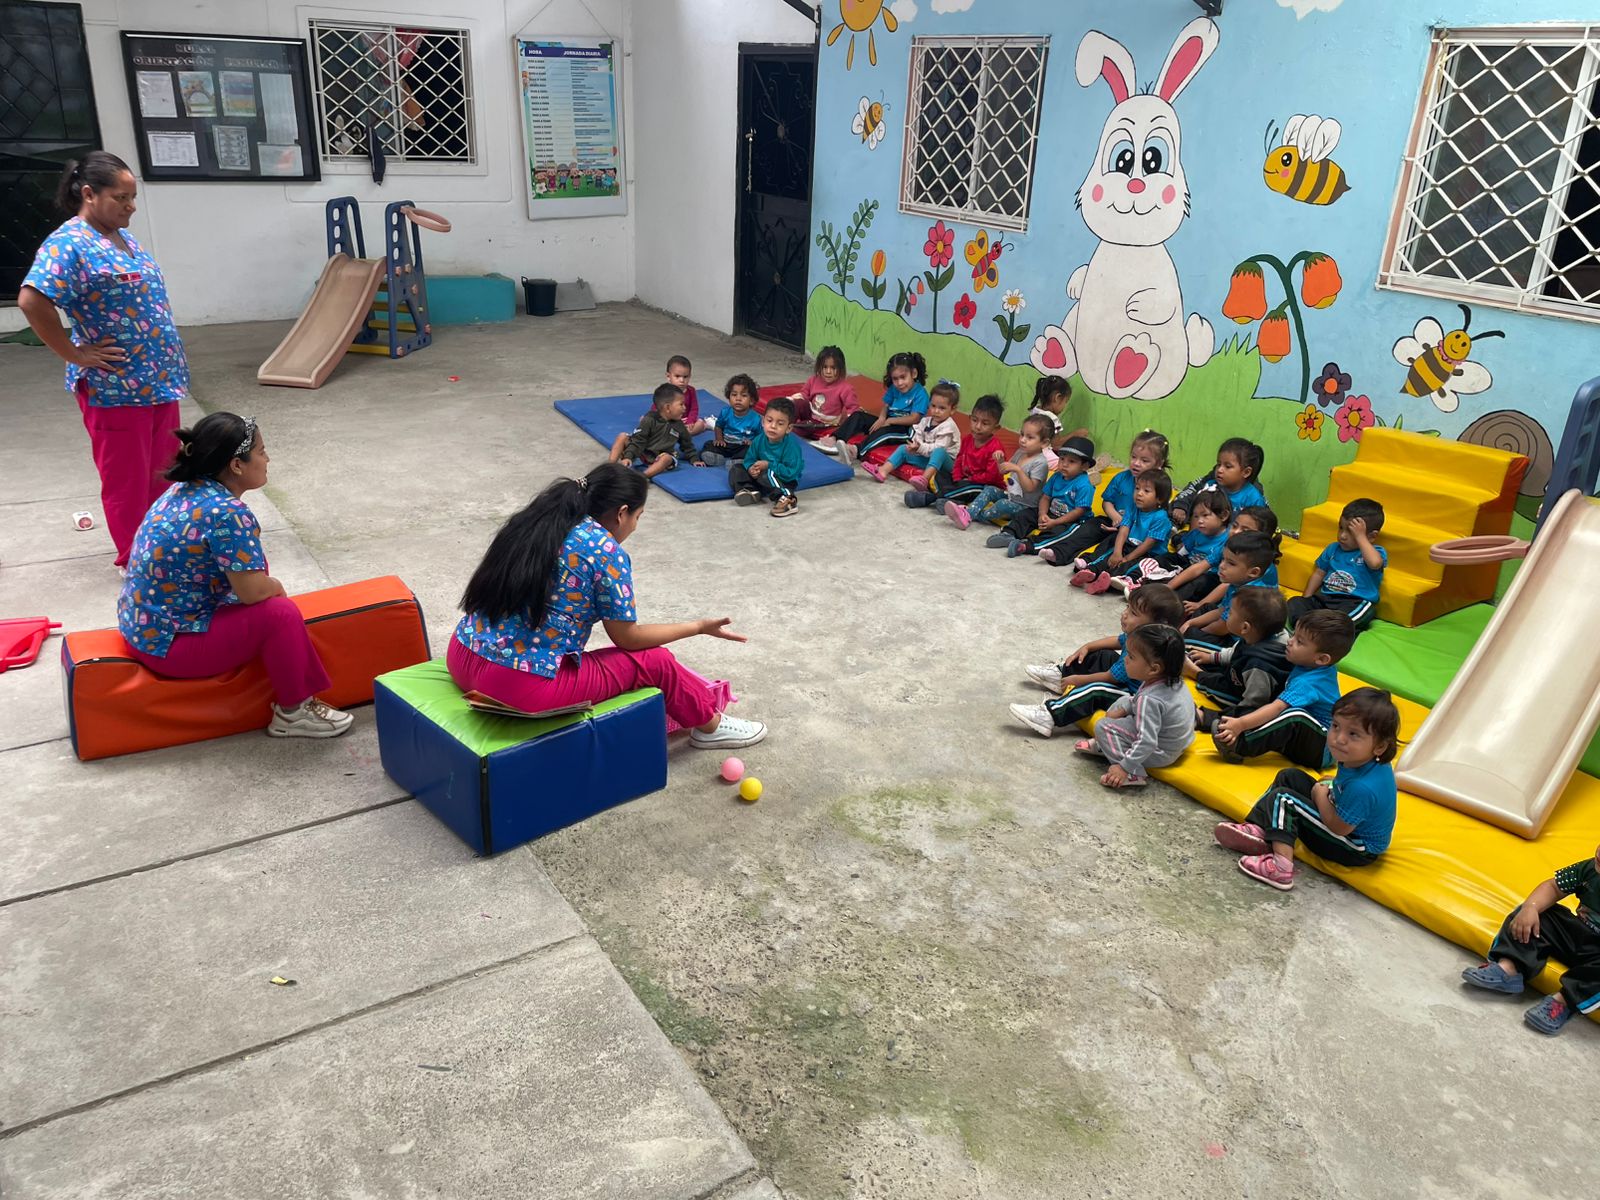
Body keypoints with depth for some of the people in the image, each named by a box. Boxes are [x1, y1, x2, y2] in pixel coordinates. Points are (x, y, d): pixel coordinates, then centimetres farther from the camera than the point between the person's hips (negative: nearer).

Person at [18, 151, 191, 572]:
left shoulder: (121, 237, 11)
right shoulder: (70, 245, -17)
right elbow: (31, 300, -28)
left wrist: (166, 368, 15)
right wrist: (75, 355, -21)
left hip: (158, 380, 9)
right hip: (115, 388, -9)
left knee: (162, 473, 18)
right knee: (127, 479, 5)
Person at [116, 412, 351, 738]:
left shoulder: (185, 490, 3)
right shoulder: (227, 513, -25)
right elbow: (253, 591, -22)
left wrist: (267, 585, 5)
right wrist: (278, 588, -1)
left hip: (142, 624, 10)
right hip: (168, 644, -10)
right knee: (280, 613, -16)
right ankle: (292, 713, 3)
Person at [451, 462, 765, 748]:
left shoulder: (537, 522, 8)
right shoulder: (606, 551, -12)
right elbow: (627, 638, -3)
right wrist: (699, 627, 9)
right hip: (522, 687, -8)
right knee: (653, 661, 10)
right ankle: (710, 725, 32)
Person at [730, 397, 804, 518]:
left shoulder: (791, 445, -24)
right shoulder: (759, 440, -8)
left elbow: (791, 472, -28)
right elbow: (749, 459, 3)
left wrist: (769, 466, -26)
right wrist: (751, 469, -22)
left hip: (785, 480, -7)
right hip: (760, 475, 7)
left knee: (766, 475, -37)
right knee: (736, 468, 0)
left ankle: (785, 499, -37)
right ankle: (749, 490, -22)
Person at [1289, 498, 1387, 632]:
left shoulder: (1377, 552, 1)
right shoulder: (1333, 548, 19)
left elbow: (1375, 563, -24)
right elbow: (1319, 573, 24)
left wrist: (1360, 536, -15)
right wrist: (1306, 599, 11)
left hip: (1356, 602, -5)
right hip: (1325, 598, 5)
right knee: (1294, 603, -19)